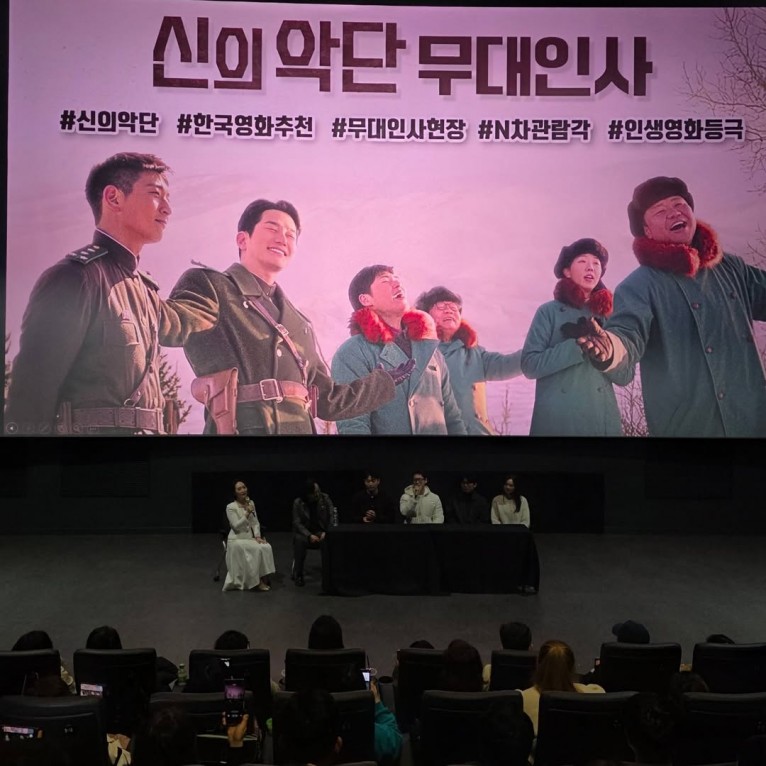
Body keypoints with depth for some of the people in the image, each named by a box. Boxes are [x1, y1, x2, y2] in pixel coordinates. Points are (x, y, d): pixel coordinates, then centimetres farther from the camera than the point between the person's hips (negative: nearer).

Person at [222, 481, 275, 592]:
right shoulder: (231, 507, -8)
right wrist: (247, 513, -23)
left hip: (250, 537, 5)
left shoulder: (251, 503, 9)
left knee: (267, 547, -23)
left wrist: (257, 536, -6)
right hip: (237, 539, -5)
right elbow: (236, 526, -16)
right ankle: (256, 581, -19)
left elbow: (255, 523, 10)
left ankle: (263, 578, -17)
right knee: (258, 549, -29)